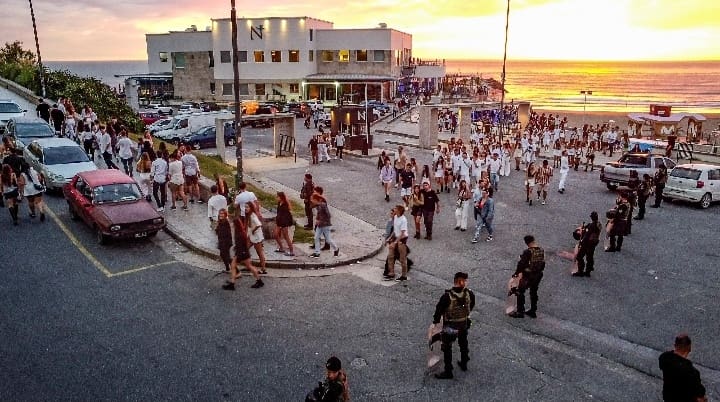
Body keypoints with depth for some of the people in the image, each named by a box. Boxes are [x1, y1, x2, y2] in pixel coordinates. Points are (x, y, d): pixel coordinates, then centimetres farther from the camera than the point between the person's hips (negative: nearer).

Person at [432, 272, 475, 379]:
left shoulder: (447, 297, -31)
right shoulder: (469, 294, -18)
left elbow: (439, 309, -18)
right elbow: (471, 306, 1)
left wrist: (436, 320, -1)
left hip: (449, 327, -4)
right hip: (464, 325, 4)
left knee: (447, 349, 13)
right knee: (463, 344, 28)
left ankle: (448, 372, 23)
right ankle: (464, 364, 48)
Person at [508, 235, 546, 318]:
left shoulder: (528, 252, -24)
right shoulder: (541, 250, -3)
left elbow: (522, 264, -19)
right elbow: (543, 263, 8)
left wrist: (516, 273, -6)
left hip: (528, 275, -7)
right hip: (538, 275, 7)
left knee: (520, 292, 7)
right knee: (534, 292, 20)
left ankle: (520, 312, 13)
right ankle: (533, 311, 29)